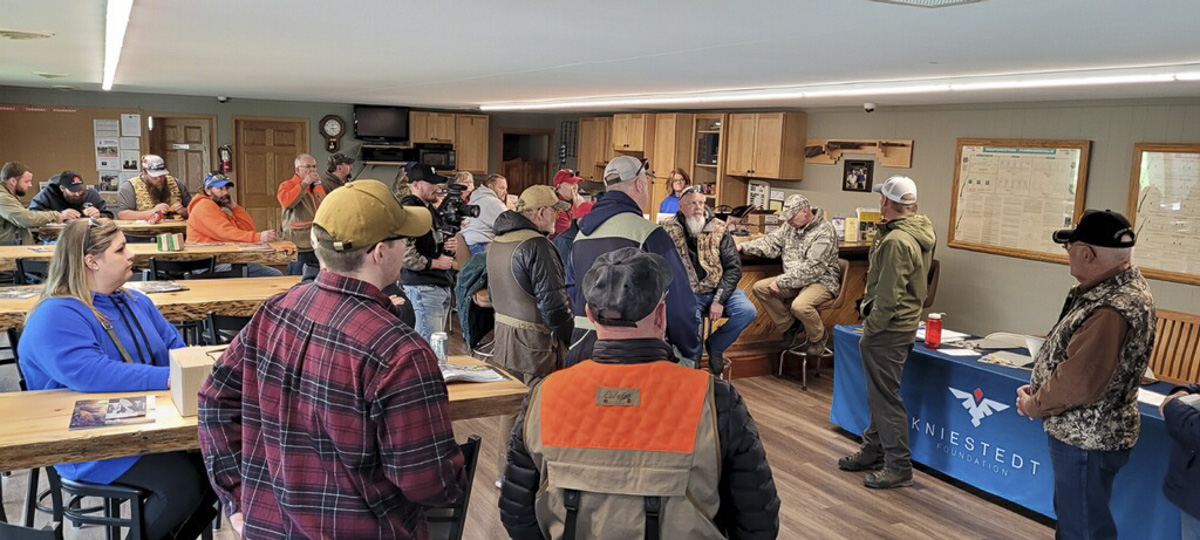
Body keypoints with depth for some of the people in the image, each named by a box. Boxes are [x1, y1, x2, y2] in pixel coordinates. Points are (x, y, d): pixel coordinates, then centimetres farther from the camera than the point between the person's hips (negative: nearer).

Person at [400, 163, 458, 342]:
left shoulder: (431, 209, 17)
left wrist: (449, 245, 8)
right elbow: (405, 255, -25)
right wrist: (436, 263, -13)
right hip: (424, 287, -10)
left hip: (443, 285, 10)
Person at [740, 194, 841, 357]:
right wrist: (743, 247, -10)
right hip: (794, 280, 8)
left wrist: (781, 282, -25)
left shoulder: (824, 232, -19)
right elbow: (770, 243, 5)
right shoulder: (790, 226, 4)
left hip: (821, 281, -8)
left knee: (799, 305, -36)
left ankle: (817, 336, -1)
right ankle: (790, 325, 8)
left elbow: (811, 269, -25)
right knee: (759, 287, -9)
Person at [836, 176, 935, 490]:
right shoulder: (920, 233, 10)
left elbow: (888, 296, -23)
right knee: (879, 393, 20)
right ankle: (873, 450, 32)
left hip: (888, 331, -11)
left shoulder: (896, 242, -23)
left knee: (885, 396, -2)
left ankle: (899, 466, 7)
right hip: (905, 322, 11)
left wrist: (872, 328, -15)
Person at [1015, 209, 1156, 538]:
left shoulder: (1112, 310, -30)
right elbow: (1073, 359, 14)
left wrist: (1034, 405, -13)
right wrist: (1040, 390, 5)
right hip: (1082, 432, 10)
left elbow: (1080, 383, -30)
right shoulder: (1119, 286, 5)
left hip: (1087, 440, -10)